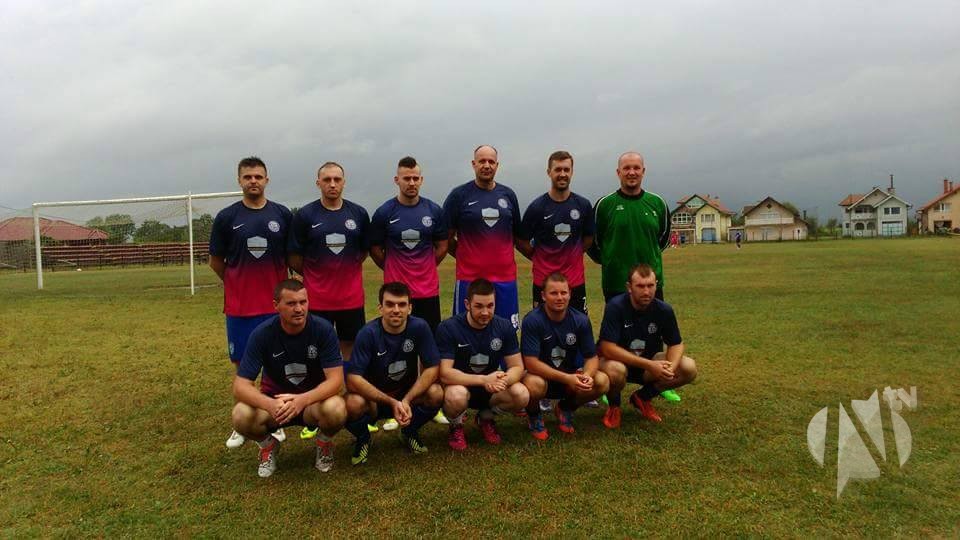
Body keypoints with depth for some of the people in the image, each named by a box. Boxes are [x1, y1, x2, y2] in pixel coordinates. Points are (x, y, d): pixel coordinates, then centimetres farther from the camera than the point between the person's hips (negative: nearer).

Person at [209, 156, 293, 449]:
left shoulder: (283, 214, 1)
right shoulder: (226, 217, 0)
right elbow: (216, 261, 9)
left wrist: (273, 283, 4)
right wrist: (238, 283, 9)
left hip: (275, 303, 0)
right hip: (238, 305, 0)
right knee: (242, 363, 8)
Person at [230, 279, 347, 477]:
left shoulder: (323, 329, -19)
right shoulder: (262, 333, -17)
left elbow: (335, 379, -22)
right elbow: (241, 385, -20)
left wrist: (303, 400, -41)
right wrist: (269, 404, -41)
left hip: (314, 400, -1)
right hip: (274, 400, 1)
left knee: (336, 409, -35)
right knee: (241, 416, -30)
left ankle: (324, 443, 3)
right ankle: (268, 445, 6)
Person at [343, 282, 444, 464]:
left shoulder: (419, 327, -17)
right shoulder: (368, 333, -22)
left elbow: (432, 368, -15)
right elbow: (353, 379, -26)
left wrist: (407, 400, -27)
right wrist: (392, 402, -32)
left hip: (409, 394, 2)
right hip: (374, 397, -2)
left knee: (436, 393, -26)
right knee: (353, 404, -33)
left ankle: (410, 432, 6)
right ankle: (363, 439, 4)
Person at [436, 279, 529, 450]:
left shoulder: (504, 327, -8)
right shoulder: (448, 328, -19)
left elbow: (517, 367, -8)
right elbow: (445, 373, -25)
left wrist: (502, 380, -32)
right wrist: (484, 380, -36)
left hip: (490, 388, 3)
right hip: (461, 385, -3)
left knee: (522, 396, -25)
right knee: (456, 396, -38)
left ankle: (486, 417, 9)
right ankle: (456, 426, 0)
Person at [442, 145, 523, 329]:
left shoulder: (508, 195, 10)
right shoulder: (459, 195, 0)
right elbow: (446, 237, 2)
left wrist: (500, 255, 11)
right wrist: (466, 257, 3)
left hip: (505, 277, 3)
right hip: (469, 278, -3)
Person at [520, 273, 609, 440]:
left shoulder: (581, 320, -8)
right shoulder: (532, 321, -20)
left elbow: (592, 357, -4)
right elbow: (531, 362, -24)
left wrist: (587, 375, -28)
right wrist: (566, 378, -32)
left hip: (570, 376, 4)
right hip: (541, 376, -4)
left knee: (602, 382, -21)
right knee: (533, 384, -38)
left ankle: (566, 408, 10)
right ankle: (534, 415, 1)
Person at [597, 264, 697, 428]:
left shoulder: (664, 310, -12)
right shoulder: (616, 306, -24)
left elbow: (676, 344, -1)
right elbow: (607, 348, -29)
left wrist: (670, 367, -25)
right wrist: (649, 365, -33)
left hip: (649, 362, 5)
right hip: (618, 361, -4)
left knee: (689, 368, -15)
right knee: (615, 371, -39)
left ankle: (642, 398, 8)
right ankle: (614, 406, -2)